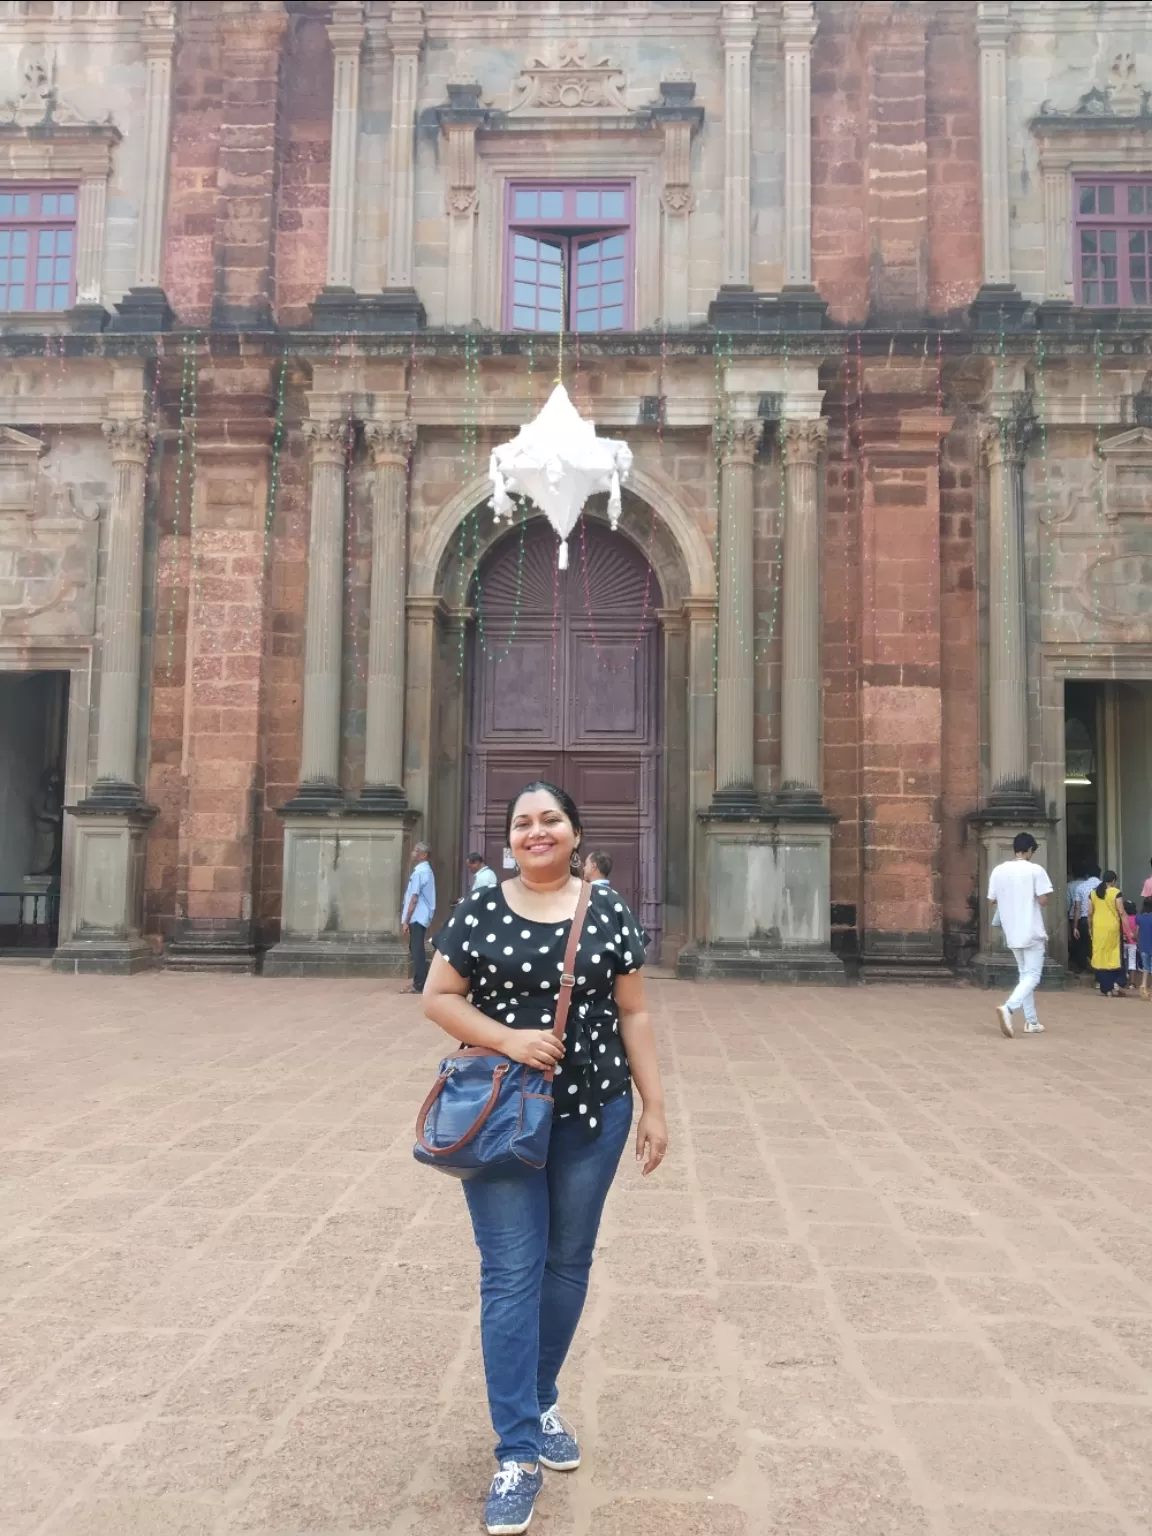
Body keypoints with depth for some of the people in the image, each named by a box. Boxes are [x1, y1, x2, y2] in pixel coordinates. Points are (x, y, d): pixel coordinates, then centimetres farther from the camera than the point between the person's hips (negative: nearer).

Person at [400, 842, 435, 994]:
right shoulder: (426, 870, 16)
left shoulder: (419, 872, -15)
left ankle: (419, 985, -2)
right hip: (420, 917, 10)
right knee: (417, 949, 15)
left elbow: (414, 899, -18)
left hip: (417, 918, -10)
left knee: (417, 950, -6)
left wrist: (406, 920, -16)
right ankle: (420, 982, 21)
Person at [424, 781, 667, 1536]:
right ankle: (518, 1454, 10)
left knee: (568, 1261, 15)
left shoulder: (608, 910, -1)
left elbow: (634, 1015, 2)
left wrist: (655, 1108, 1)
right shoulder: (479, 911, -4)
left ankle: (542, 1399, 38)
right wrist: (508, 1038, -17)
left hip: (593, 1111, 2)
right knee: (511, 1273, 0)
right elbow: (438, 997, -2)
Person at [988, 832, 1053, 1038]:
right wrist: (1033, 899, 6)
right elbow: (1043, 901, -15)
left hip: (1011, 931, 5)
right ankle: (1008, 1008, -25)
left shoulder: (998, 870, 2)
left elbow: (992, 900, 7)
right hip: (1032, 931, -5)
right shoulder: (1036, 870, -11)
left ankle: (1031, 1021, 19)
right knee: (1033, 976, -1)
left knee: (1024, 974, 18)